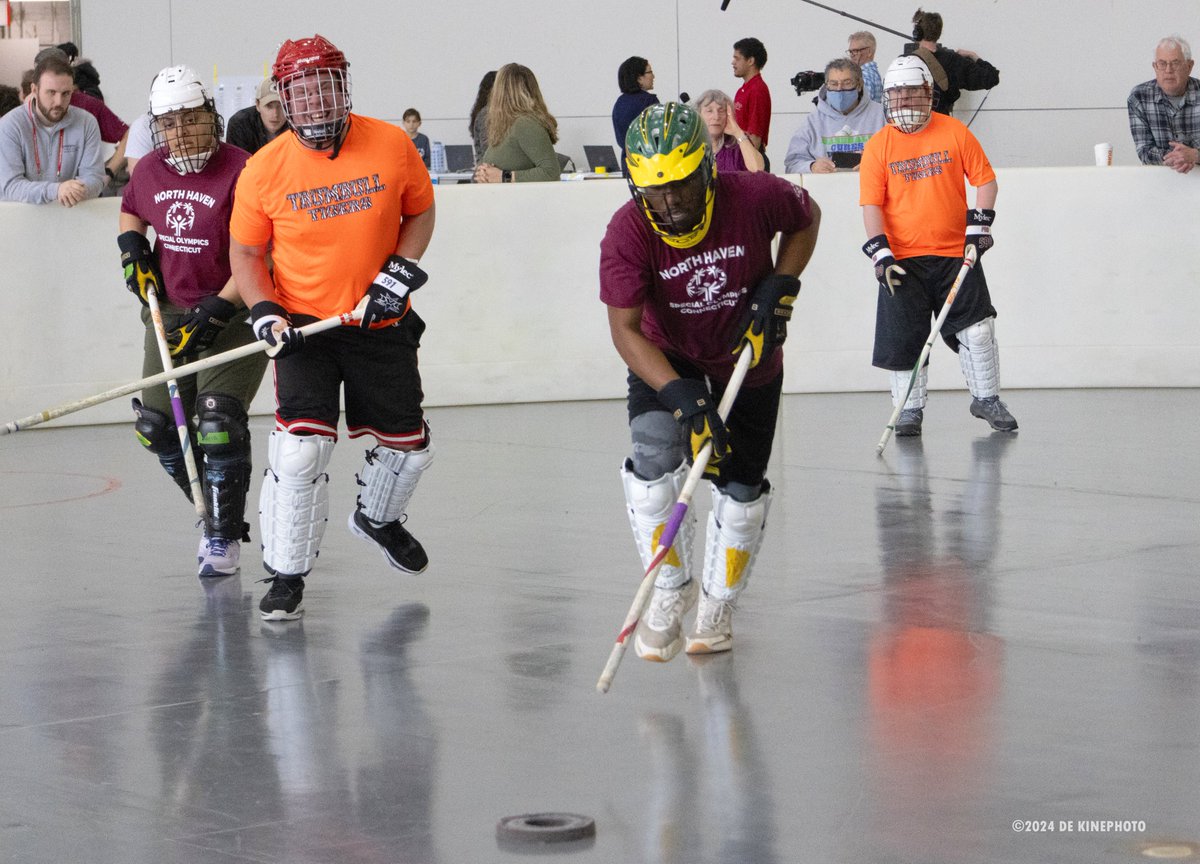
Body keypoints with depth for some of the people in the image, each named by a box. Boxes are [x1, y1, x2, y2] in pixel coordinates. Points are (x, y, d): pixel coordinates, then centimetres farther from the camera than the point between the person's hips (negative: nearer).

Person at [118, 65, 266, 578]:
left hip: (233, 313, -7)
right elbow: (131, 212, 26)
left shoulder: (240, 171, -19)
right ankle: (213, 510, 25)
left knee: (218, 421, -17)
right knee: (157, 425, 4)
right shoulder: (150, 171, 2)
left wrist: (214, 312, -23)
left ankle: (224, 535, -3)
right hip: (170, 311, 7)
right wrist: (132, 247, 5)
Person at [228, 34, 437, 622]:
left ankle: (378, 517, 45)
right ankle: (286, 576, -5)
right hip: (304, 325, -2)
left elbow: (421, 213, 7)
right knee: (302, 446, -17)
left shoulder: (392, 145, -8)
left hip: (381, 325, 2)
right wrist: (263, 310, -15)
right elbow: (246, 252, 0)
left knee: (408, 446, 12)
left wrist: (401, 270, -9)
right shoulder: (264, 170, -10)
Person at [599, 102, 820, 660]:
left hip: (750, 360, 1)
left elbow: (806, 218, -3)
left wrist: (780, 287, -15)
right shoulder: (627, 234, -28)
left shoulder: (755, 197, -26)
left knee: (741, 486, 5)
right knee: (654, 456, -24)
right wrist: (681, 395, -40)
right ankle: (669, 589, -6)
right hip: (668, 359, -1)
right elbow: (625, 328, -29)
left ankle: (717, 605, 27)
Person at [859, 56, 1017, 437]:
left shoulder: (954, 132, 1)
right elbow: (871, 203, -2)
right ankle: (909, 408, 12)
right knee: (903, 336, -1)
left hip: (955, 252, 0)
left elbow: (985, 179, 5)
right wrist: (880, 251, -12)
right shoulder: (878, 146, 0)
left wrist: (979, 222, -6)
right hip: (903, 259, 0)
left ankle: (986, 398, 15)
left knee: (976, 327, -2)